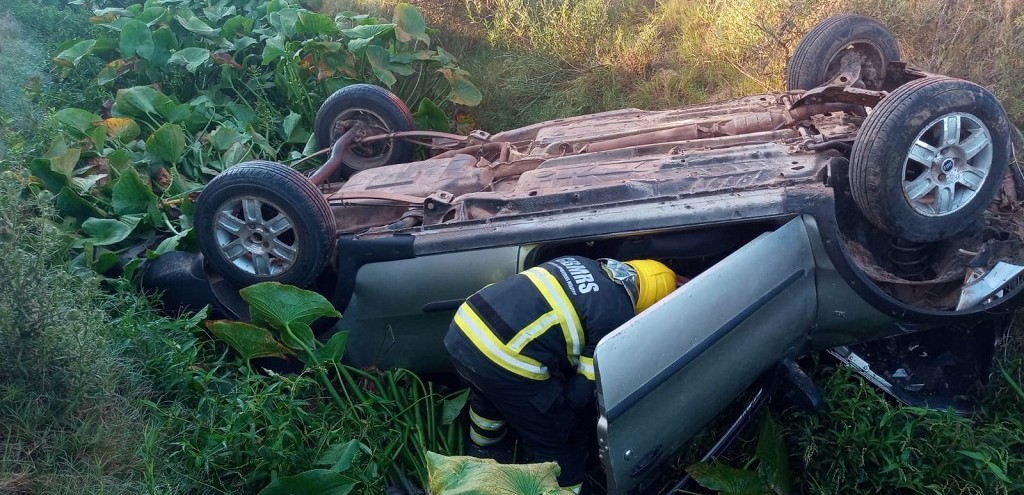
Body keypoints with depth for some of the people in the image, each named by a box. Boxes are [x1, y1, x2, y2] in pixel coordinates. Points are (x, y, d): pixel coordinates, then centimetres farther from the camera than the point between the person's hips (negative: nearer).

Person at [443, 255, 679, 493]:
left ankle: (480, 457, 67)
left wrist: (557, 370, 34)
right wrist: (560, 408, 22)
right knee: (563, 445, 14)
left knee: (489, 394, 42)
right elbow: (585, 391, 1)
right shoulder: (617, 316, -4)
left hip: (464, 326, 9)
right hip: (504, 362, -9)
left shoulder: (581, 264, 18)